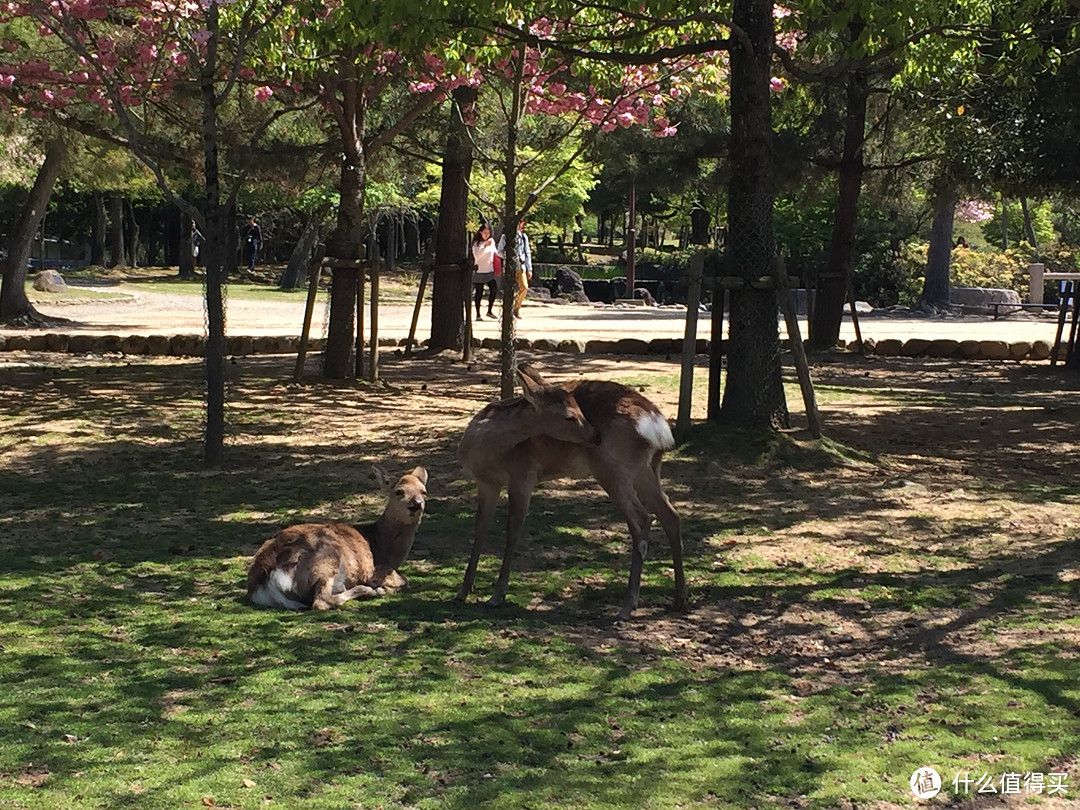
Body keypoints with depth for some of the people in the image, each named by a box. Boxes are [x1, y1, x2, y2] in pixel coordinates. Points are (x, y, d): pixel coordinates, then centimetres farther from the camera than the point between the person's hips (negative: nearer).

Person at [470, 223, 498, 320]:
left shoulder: (491, 241, 9)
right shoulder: (476, 243, -6)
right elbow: (476, 256, -20)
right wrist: (484, 246, -28)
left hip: (490, 271, 4)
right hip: (479, 271, -4)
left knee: (494, 289, -11)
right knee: (479, 292, -1)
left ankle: (489, 311, 4)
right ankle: (478, 314, 7)